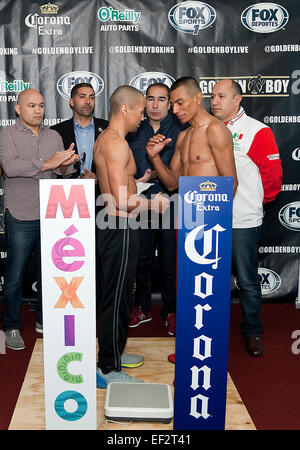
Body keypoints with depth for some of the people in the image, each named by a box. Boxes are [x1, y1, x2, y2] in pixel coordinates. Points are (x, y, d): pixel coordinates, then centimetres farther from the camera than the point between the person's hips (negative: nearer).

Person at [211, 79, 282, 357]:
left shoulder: (257, 131, -7)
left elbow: (273, 174, -5)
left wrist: (257, 201, 4)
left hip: (243, 221, -5)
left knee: (247, 280, 4)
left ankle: (252, 332, 22)